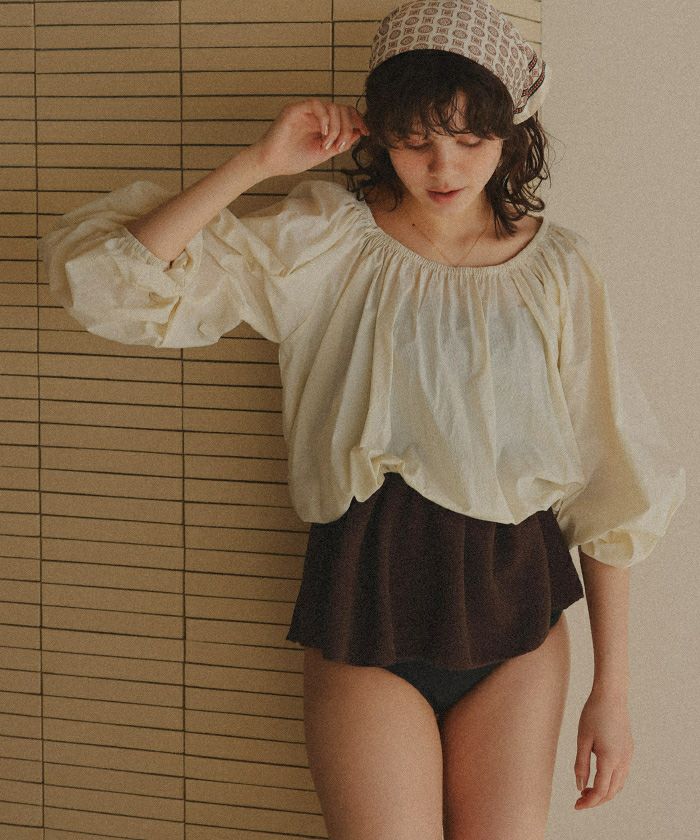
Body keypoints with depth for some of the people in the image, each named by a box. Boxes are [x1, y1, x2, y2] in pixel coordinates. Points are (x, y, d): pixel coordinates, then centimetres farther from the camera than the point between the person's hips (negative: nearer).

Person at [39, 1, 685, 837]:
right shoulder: (321, 242, -3)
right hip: (366, 606, -1)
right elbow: (103, 278, -12)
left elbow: (609, 486, 3)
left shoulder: (556, 266, 1)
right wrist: (258, 162, -15)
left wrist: (612, 687, 2)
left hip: (515, 611, 2)